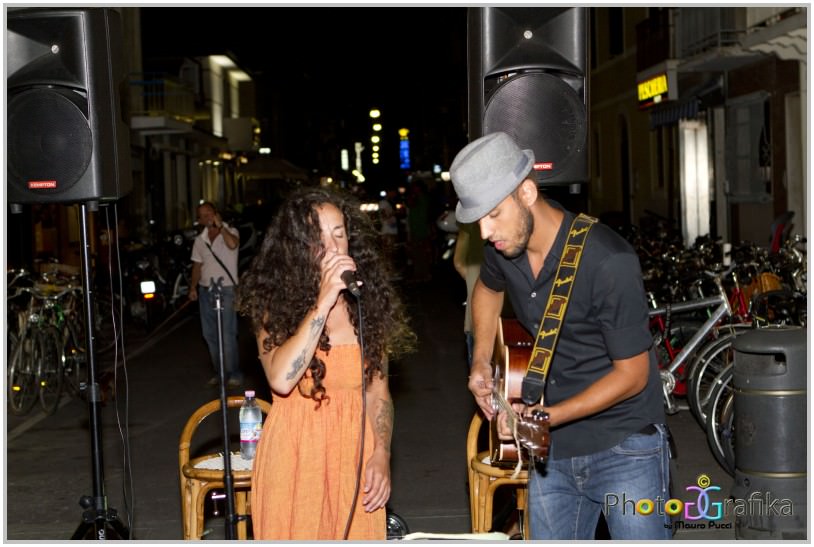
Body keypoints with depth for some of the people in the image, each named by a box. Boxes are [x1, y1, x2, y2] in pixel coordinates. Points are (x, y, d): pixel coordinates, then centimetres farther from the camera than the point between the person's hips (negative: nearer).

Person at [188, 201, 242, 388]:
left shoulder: (230, 231, -2)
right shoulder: (200, 240, 13)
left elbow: (233, 244, -25)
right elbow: (197, 266, 16)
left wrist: (220, 226, -16)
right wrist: (193, 287, 7)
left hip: (226, 289, -6)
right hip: (205, 290, 6)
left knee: (228, 335, -10)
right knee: (210, 335, 9)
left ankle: (234, 374, -3)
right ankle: (220, 373, 19)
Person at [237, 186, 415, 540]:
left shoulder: (368, 303, 3)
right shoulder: (275, 303, -5)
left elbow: (378, 391, 6)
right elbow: (281, 379, -23)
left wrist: (381, 454, -8)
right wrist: (323, 302, -22)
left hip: (355, 454, 2)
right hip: (295, 454, -2)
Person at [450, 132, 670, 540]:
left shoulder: (608, 262, -24)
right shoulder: (502, 249, -3)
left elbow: (632, 373, -17)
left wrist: (548, 416, -23)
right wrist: (481, 361, 10)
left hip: (624, 449, -6)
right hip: (552, 450, 6)